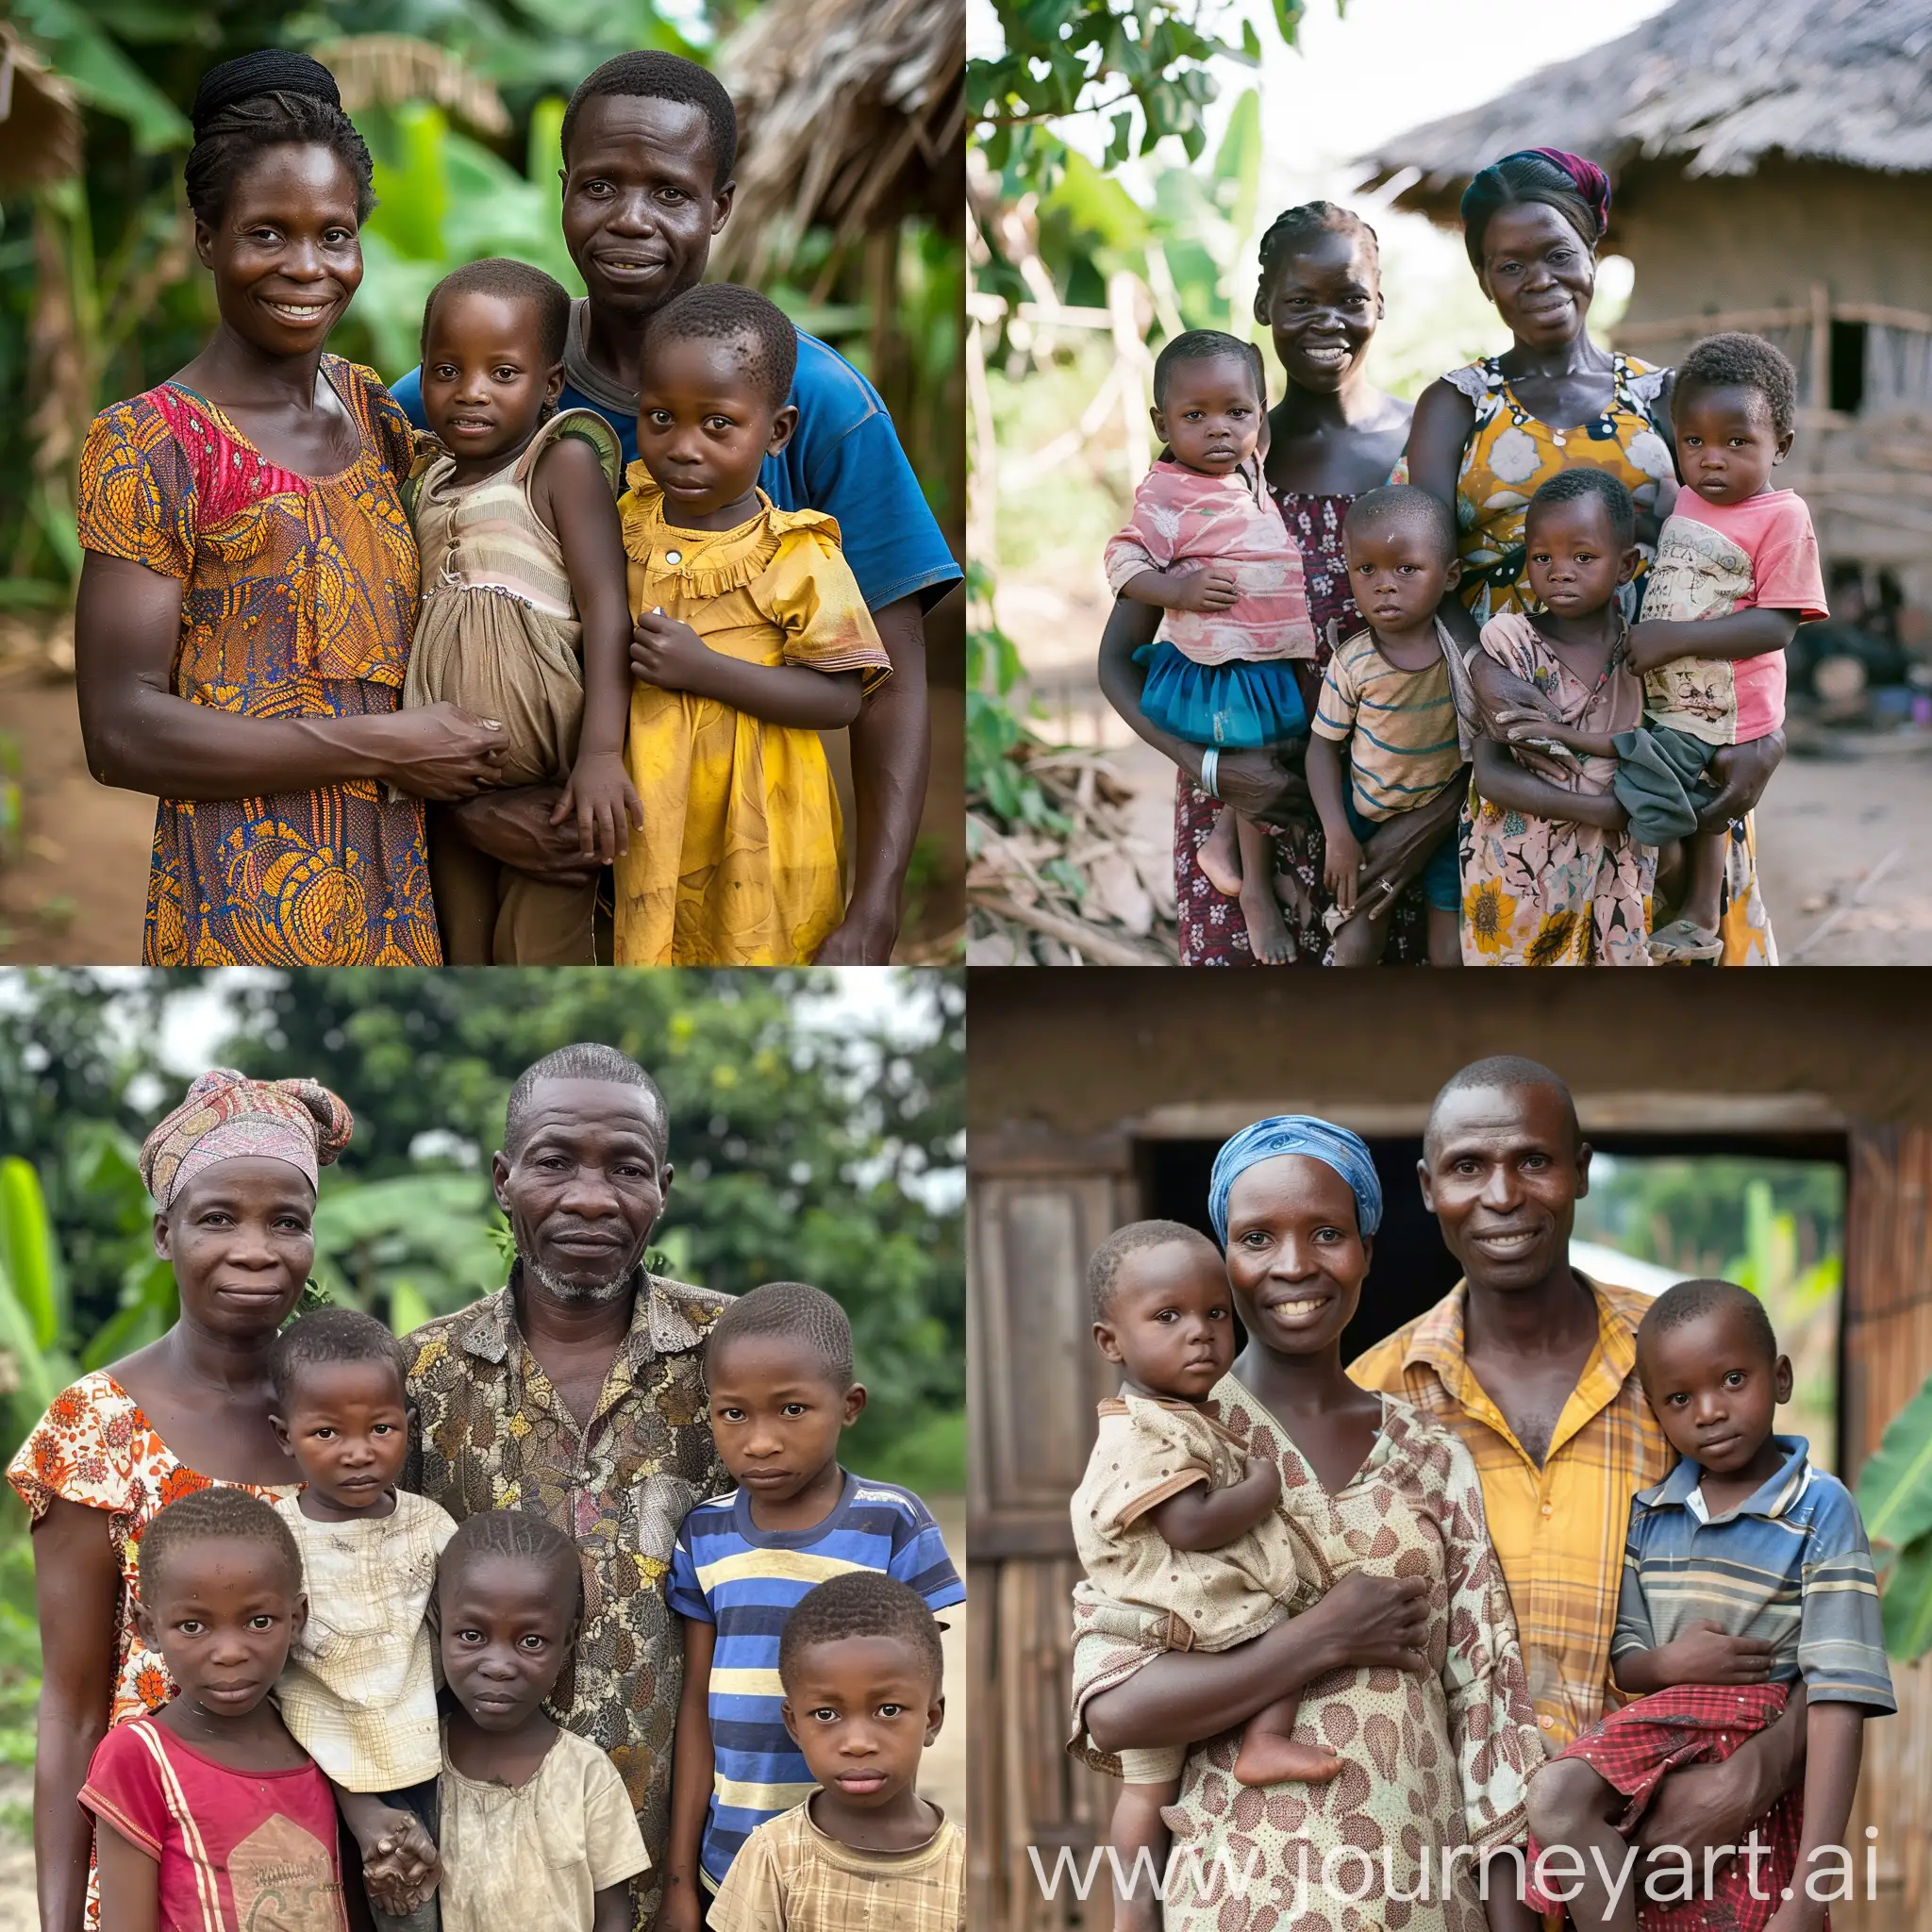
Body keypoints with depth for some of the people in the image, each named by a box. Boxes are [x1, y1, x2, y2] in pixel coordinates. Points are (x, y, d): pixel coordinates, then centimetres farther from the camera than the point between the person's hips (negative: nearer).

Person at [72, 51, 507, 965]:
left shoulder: (373, 412, 10)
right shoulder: (149, 445, -10)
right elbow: (120, 732, -16)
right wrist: (380, 747, -16)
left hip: (393, 898, 6)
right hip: (242, 913, -6)